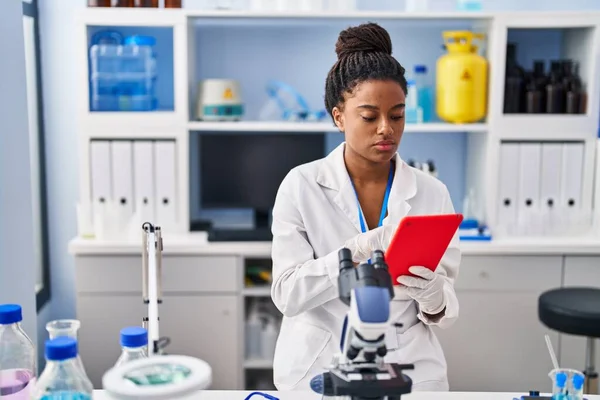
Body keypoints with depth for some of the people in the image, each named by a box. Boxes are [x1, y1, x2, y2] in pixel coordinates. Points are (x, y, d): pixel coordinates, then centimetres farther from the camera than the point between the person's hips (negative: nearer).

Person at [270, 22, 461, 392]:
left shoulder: (432, 194, -4)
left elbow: (447, 305, -3)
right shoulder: (302, 186, -9)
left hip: (409, 370, 2)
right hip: (318, 369, -1)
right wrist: (365, 246, -28)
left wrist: (432, 295, -26)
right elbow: (288, 293, -15)